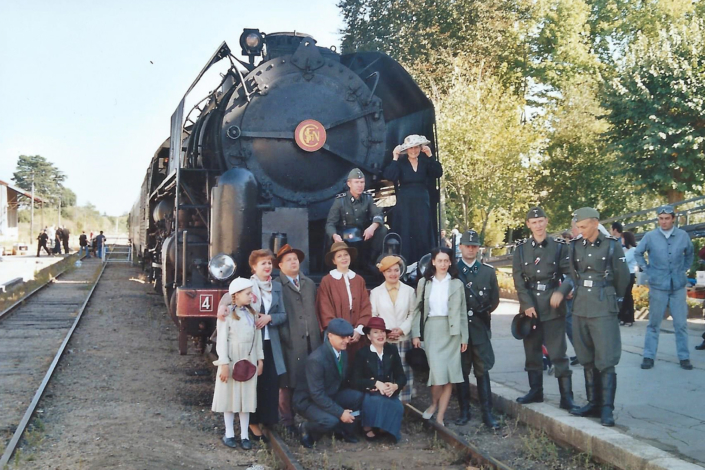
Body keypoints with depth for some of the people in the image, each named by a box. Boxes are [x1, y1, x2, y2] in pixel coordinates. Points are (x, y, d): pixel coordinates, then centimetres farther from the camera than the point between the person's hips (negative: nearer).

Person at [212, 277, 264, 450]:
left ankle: (244, 435, 12)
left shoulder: (252, 314, 9)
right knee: (230, 395, 4)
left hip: (249, 360, 5)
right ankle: (229, 434, 15)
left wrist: (260, 359, 10)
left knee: (246, 396, 6)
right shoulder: (227, 314, -9)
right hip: (232, 360, -5)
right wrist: (224, 364, -15)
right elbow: (222, 340, -11)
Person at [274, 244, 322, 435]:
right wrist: (284, 337, -14)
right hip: (290, 342, -5)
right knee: (288, 383, 0)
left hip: (311, 340, 5)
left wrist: (318, 335, 10)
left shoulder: (310, 284, 20)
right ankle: (287, 422, 10)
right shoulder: (276, 286, 1)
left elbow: (315, 311, 17)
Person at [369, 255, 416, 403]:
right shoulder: (375, 292, 5)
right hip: (383, 341, -1)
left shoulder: (409, 291, 7)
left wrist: (402, 329, -10)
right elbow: (372, 316, 2)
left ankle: (402, 404, 8)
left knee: (403, 374, 0)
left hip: (403, 340, 1)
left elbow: (413, 314, 4)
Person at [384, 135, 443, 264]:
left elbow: (438, 173, -8)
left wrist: (430, 156, -11)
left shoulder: (425, 163, 8)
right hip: (405, 205, -2)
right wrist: (395, 158, -15)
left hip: (422, 205, 3)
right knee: (405, 236, -2)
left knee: (423, 236, 4)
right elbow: (389, 177, -16)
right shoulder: (400, 163, 0)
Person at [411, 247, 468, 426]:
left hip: (451, 330, 1)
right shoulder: (424, 283, 7)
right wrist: (415, 334, -1)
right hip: (431, 329, -1)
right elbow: (417, 309, 6)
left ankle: (440, 416, 6)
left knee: (449, 374, -1)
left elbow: (462, 312, 7)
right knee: (437, 371, -10)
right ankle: (434, 403, 18)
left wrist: (464, 337, 3)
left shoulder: (457, 284, 7)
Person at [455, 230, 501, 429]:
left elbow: (495, 299, 15)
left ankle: (487, 413, 4)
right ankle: (464, 412, 14)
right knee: (461, 371, 5)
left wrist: (484, 312, 10)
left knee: (482, 371, 0)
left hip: (480, 328, 0)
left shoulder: (488, 271, 8)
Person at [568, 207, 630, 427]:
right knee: (587, 359, 10)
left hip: (604, 309, -5)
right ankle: (593, 403, 19)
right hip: (580, 308, 5)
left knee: (606, 360, -6)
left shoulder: (612, 245, -4)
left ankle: (607, 409, -4)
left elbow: (622, 277, 4)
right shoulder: (575, 246, 6)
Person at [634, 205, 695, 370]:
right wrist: (647, 269, 2)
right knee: (654, 323, 6)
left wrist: (684, 269, 9)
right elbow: (637, 253, 8)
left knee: (681, 323, 5)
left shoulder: (683, 236, -2)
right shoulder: (650, 236, -6)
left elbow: (690, 253, 16)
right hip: (658, 286, -1)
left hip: (678, 286, 1)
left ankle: (684, 357, 15)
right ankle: (649, 356, 11)